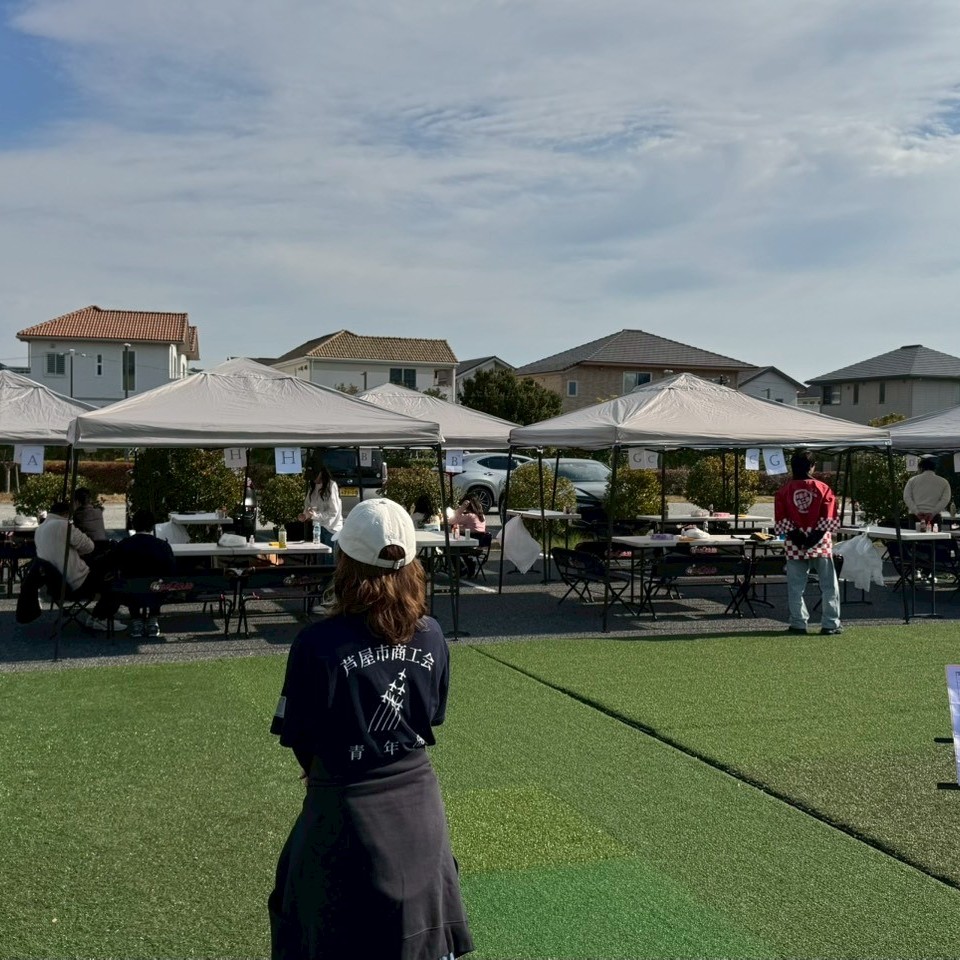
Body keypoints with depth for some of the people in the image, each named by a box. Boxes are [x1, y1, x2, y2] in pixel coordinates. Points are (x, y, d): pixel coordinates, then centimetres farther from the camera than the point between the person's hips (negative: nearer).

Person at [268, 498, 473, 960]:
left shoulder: (318, 643, -21)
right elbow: (432, 719, 4)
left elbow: (299, 738, -10)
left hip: (347, 807, -3)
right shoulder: (431, 636, -8)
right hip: (419, 796, 4)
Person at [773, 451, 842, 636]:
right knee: (828, 586, 7)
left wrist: (796, 536, -5)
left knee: (796, 587, 7)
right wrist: (815, 537, -8)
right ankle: (830, 624, 6)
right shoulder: (822, 488, -2)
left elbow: (781, 522, -4)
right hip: (821, 544, -1)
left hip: (795, 545, 1)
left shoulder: (784, 491, 0)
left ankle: (798, 624, 9)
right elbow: (829, 520, -7)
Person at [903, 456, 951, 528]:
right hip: (934, 517, 0)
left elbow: (906, 498, 0)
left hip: (915, 517, 0)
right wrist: (932, 513, -10)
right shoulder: (943, 482, 10)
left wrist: (917, 512, -8)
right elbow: (945, 500, -2)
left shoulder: (912, 480, 10)